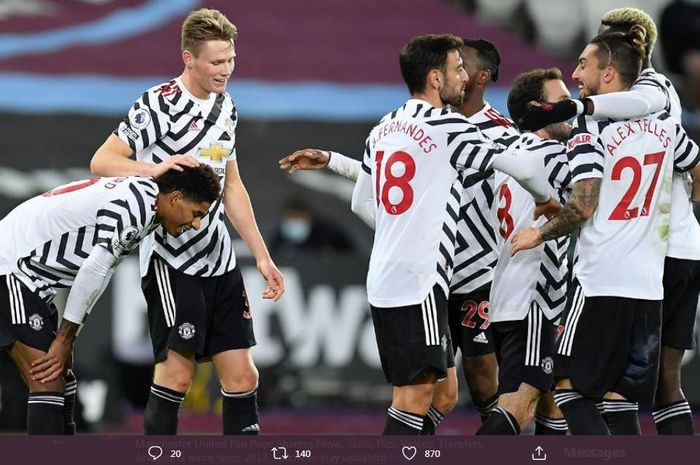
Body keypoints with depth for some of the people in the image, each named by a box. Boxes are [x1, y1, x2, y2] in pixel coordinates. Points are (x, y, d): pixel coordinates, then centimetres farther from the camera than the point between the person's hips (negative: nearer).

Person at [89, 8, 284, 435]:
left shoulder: (226, 107, 15)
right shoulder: (159, 105, -9)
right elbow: (101, 162, -12)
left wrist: (262, 256, 20)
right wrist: (157, 168, -28)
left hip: (220, 260, 7)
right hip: (171, 260, -7)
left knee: (242, 374, 3)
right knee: (178, 370, -11)